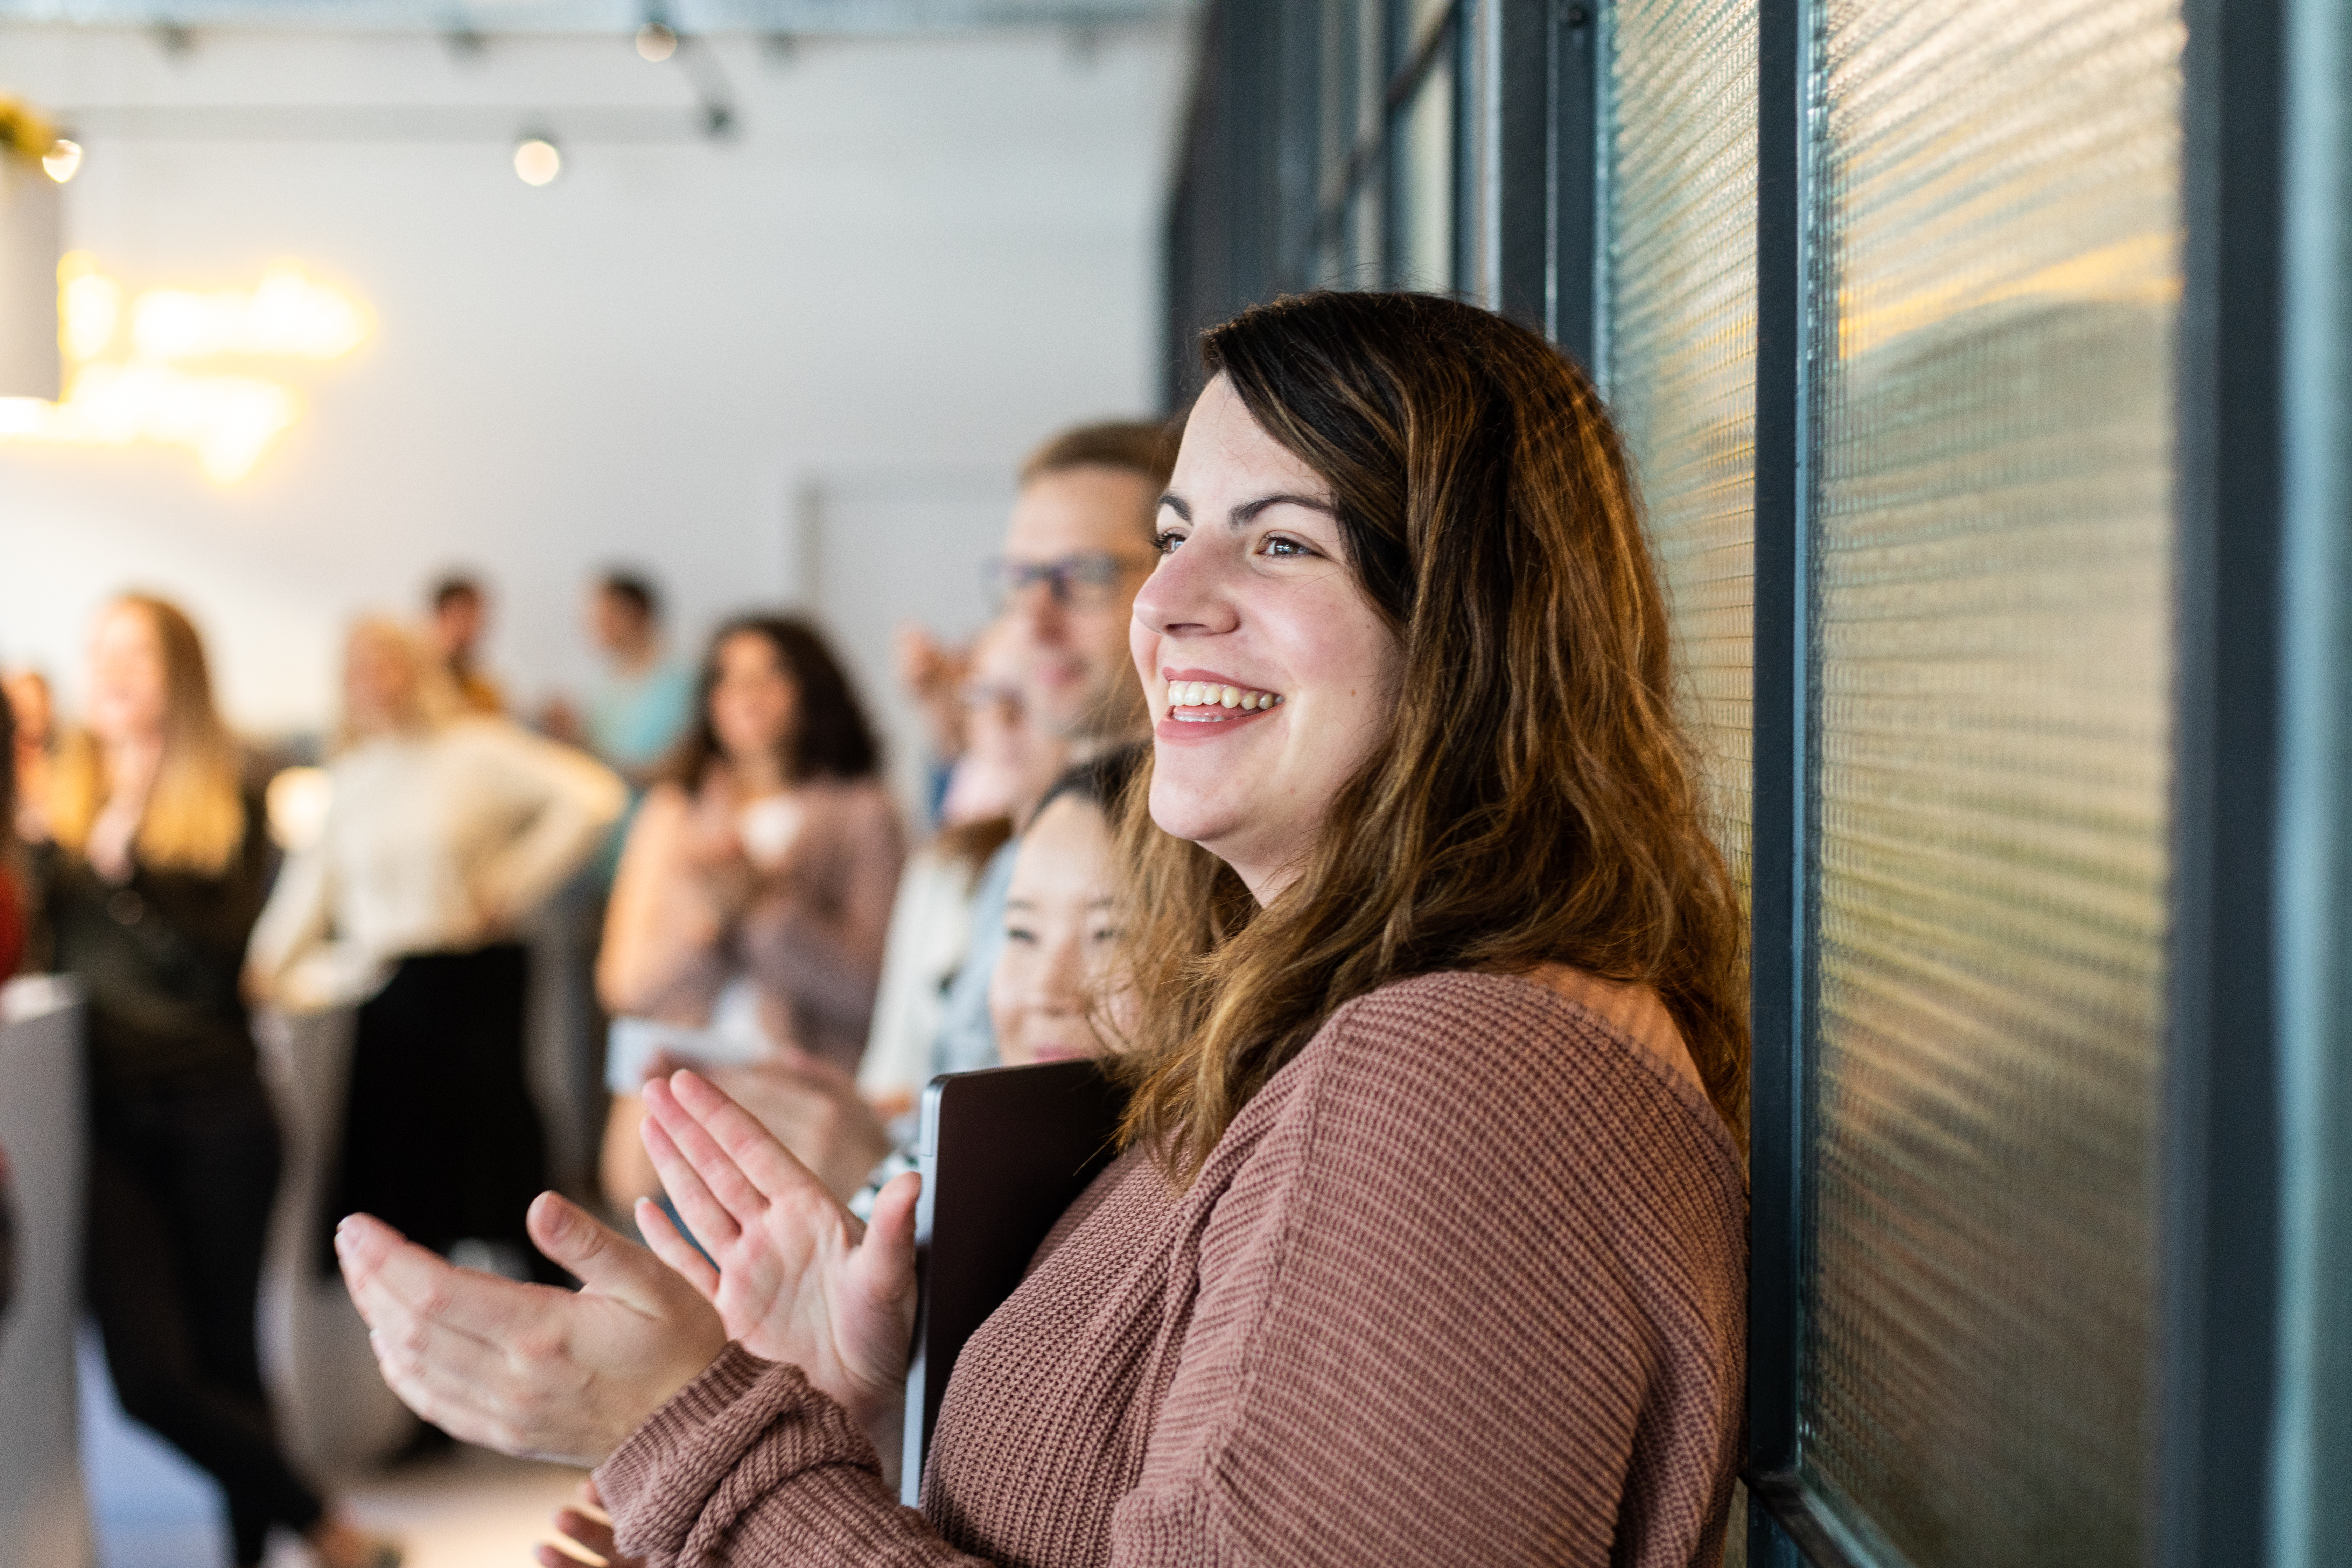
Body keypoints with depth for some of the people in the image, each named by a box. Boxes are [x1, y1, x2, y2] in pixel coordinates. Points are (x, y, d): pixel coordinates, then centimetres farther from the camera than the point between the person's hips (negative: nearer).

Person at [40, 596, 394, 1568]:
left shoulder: (230, 811, 2)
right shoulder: (55, 803, 9)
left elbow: (214, 963, -10)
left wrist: (121, 866, -18)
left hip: (215, 1113, -1)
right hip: (102, 1117, 2)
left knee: (227, 1357, 4)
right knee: (152, 1378, -8)